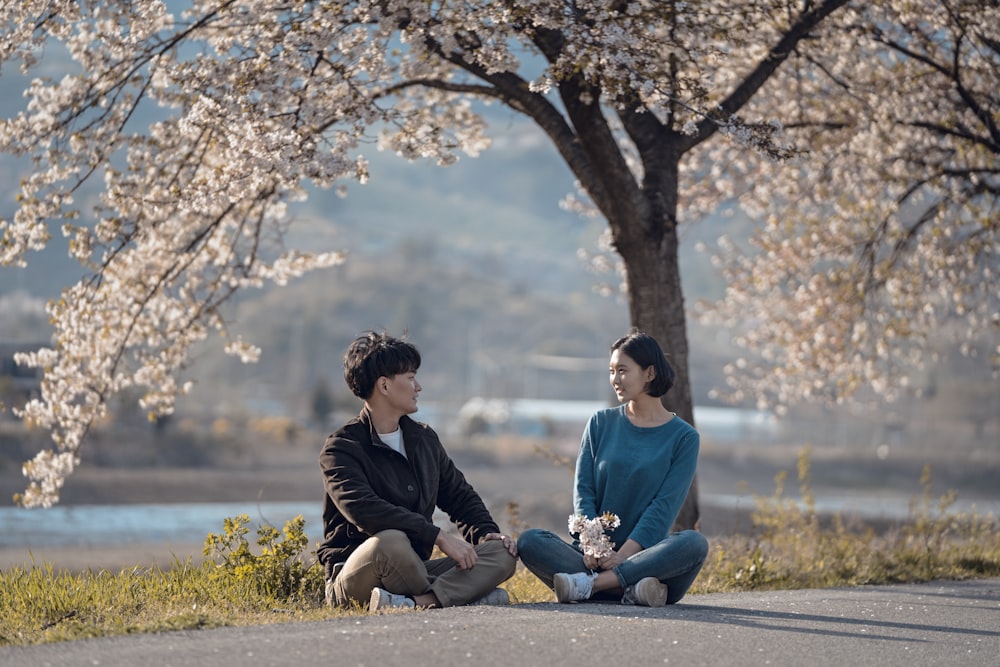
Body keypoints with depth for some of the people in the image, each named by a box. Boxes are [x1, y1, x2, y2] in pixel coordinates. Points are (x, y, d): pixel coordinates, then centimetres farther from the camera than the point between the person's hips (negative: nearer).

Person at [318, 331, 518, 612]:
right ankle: (461, 592, -20)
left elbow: (459, 494, 25)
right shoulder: (342, 449, -8)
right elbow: (363, 510, -26)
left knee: (502, 552, -13)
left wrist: (487, 532, 2)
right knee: (392, 541, -41)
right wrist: (438, 536, -31)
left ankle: (411, 602, -34)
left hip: (414, 571, 8)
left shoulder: (424, 438, 16)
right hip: (354, 577, -7)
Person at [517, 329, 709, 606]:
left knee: (694, 543, -33)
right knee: (529, 541, -24)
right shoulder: (601, 423, 14)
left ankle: (589, 585, -35)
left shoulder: (683, 437, 5)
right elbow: (583, 490, 5)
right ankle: (631, 588, -36)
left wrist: (623, 554, -20)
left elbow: (664, 507, -6)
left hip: (646, 555, -2)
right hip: (597, 558, 2)